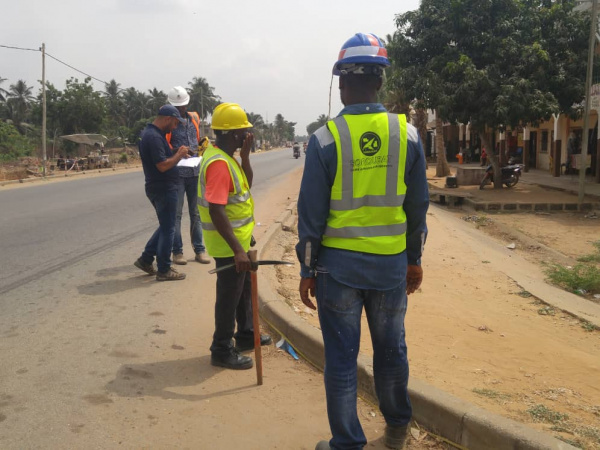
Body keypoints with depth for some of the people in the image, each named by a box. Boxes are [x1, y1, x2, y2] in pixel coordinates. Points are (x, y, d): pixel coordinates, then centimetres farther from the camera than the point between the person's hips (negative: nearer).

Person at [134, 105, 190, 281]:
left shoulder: (151, 133, 13)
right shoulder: (154, 137, -20)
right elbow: (163, 165, -26)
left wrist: (178, 154, 8)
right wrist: (179, 155, -12)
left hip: (160, 188, 10)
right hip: (163, 189, -10)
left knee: (165, 227, 20)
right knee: (168, 229, 0)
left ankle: (146, 259, 24)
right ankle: (164, 270, 9)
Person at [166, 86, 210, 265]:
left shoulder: (194, 117, 12)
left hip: (194, 171, 5)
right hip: (176, 172, -5)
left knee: (196, 212, 10)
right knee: (176, 213, -1)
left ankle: (199, 249, 17)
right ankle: (177, 251, 5)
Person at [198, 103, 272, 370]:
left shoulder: (226, 157, 7)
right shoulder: (219, 163, -24)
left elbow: (247, 184, 16)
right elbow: (215, 211, -30)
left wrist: (245, 155, 2)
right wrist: (237, 249, -31)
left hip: (238, 239, 10)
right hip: (228, 243, -10)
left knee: (245, 289, 22)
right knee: (229, 295, 2)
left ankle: (246, 335, 39)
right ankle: (222, 351, 15)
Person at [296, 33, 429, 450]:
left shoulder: (325, 138, -10)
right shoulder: (408, 134, -3)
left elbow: (311, 213, -8)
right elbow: (418, 205, 3)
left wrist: (307, 270, 2)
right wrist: (415, 259, 14)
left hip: (339, 263, -2)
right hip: (391, 263, 3)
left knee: (341, 358, 9)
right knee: (392, 350, 19)